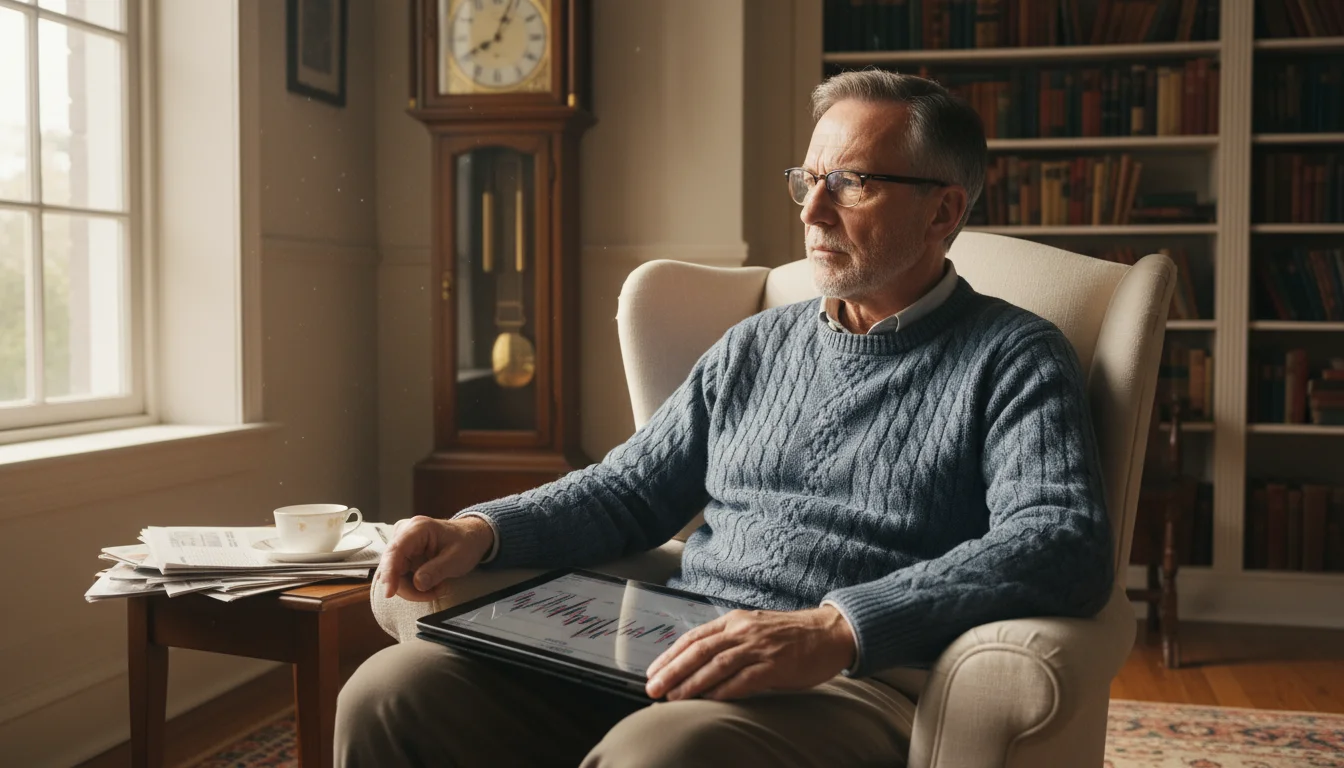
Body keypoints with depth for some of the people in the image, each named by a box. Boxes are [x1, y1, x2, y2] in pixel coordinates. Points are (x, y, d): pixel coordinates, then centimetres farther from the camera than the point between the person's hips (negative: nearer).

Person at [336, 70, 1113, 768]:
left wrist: (838, 628, -28)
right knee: (394, 691, -15)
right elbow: (628, 491, 21)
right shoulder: (754, 348, 20)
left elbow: (1065, 546, -15)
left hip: (855, 680, -5)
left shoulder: (1016, 360, 2)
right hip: (673, 664, 6)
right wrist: (482, 531, 1)